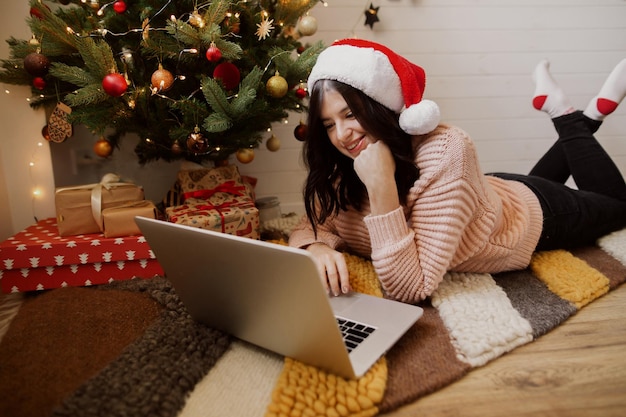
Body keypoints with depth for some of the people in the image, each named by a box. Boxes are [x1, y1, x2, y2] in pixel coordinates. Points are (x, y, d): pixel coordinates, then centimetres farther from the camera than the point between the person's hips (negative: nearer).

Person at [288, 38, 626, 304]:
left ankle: (566, 116, 30)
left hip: (533, 215, -4)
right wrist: (317, 249, -41)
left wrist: (381, 188, -52)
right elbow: (312, 225, -19)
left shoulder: (443, 154, -44)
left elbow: (411, 289, -43)